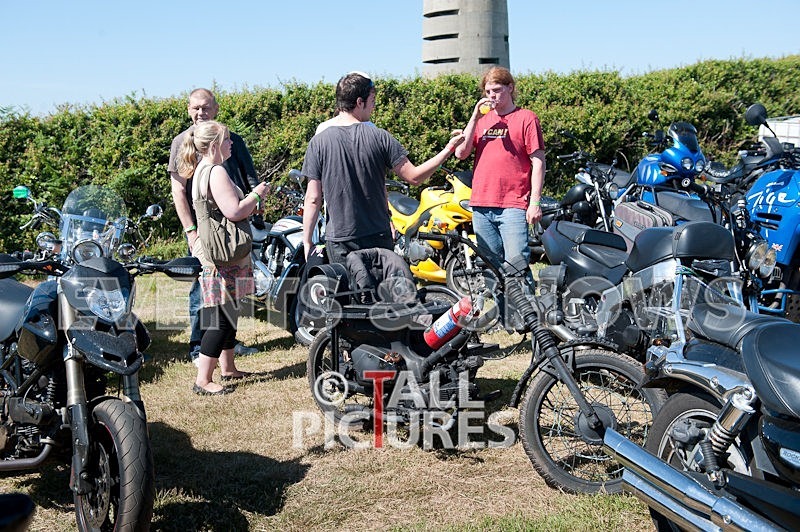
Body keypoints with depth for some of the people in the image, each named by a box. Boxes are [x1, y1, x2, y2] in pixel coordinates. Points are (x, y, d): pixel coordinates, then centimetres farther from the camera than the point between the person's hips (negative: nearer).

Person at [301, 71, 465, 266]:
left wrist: (307, 242, 3)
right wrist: (448, 149, 7)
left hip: (339, 240, 0)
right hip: (378, 237, 0)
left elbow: (313, 199, -6)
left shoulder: (318, 141, -6)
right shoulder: (379, 136, -7)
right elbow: (414, 177, -3)